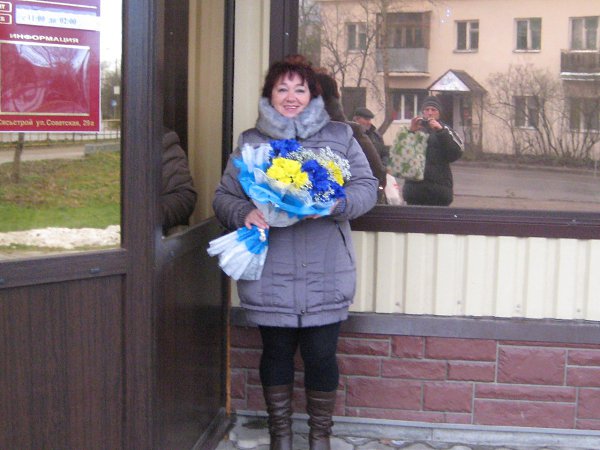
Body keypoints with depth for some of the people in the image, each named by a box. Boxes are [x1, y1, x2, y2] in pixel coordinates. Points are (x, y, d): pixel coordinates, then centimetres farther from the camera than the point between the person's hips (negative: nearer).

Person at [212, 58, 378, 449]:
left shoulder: (339, 136, 8)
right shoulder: (250, 142, 9)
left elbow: (367, 187, 2)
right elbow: (223, 197, 7)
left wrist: (335, 204, -18)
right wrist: (245, 214, -15)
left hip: (326, 276, 0)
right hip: (270, 276, 1)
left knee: (321, 356, 4)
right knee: (276, 353, 11)